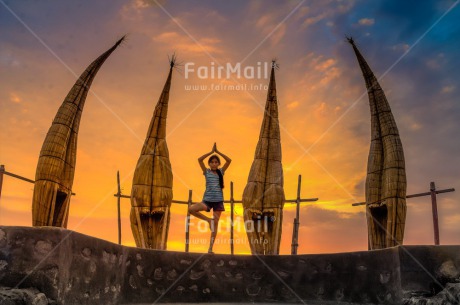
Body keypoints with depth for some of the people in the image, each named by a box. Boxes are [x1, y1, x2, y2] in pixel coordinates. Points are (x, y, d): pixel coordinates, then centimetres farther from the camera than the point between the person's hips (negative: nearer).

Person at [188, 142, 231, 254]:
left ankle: (210, 248, 8)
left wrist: (217, 151, -6)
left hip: (218, 201, 1)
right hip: (207, 200, -1)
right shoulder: (207, 172, 3)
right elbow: (199, 159, -9)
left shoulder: (221, 172, 6)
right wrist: (211, 152, -9)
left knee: (215, 224, 1)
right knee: (191, 209, -24)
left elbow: (229, 160, -4)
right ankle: (209, 220, -4)